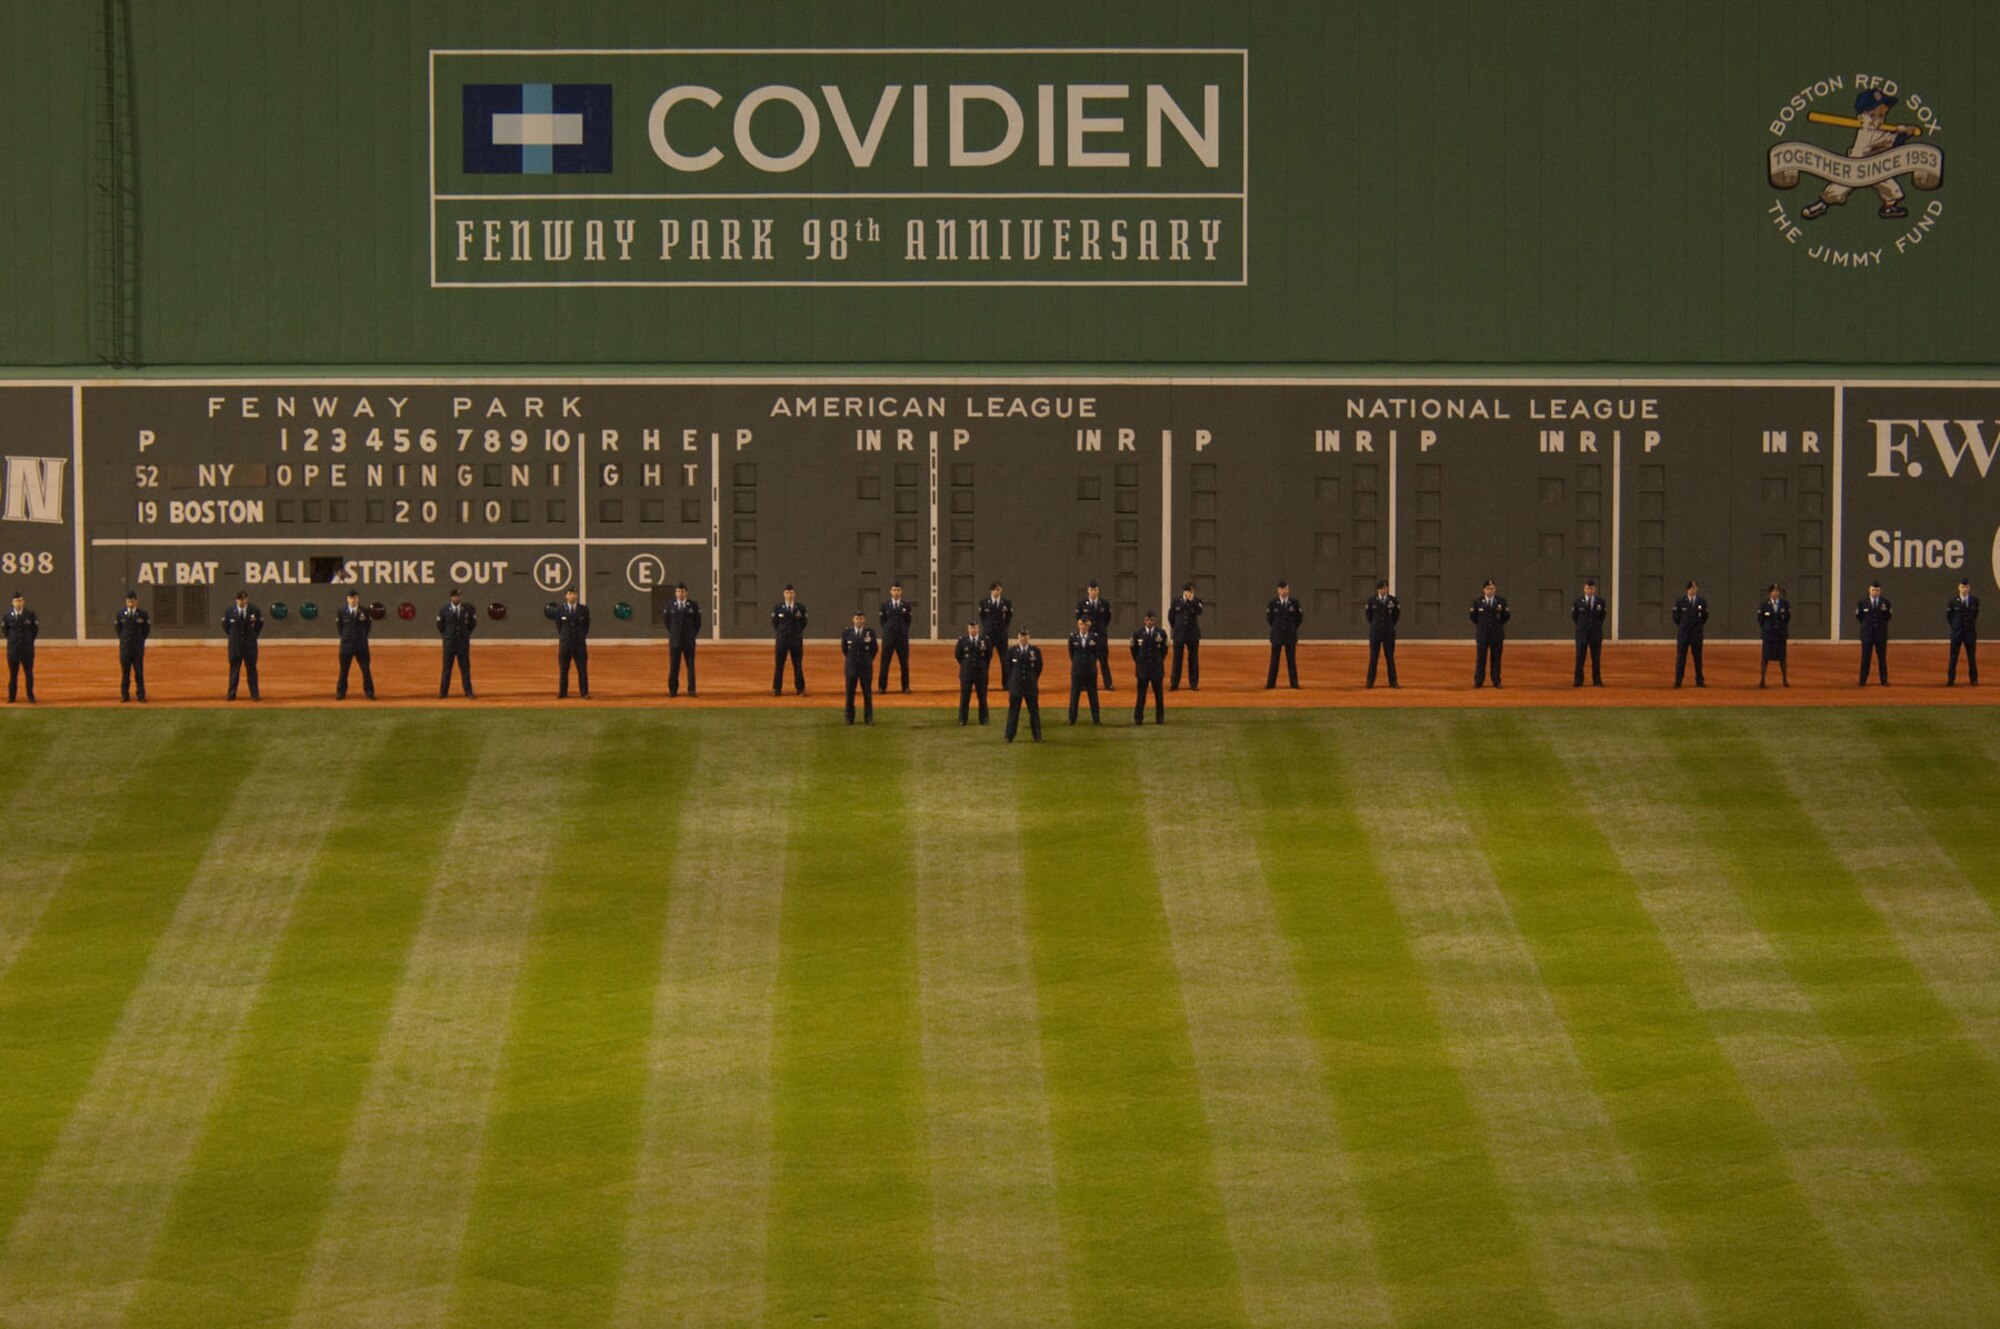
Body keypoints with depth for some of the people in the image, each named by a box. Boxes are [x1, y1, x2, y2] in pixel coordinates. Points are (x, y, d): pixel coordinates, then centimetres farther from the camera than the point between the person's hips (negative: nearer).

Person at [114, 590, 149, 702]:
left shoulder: (143, 614, -1)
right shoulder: (120, 614, 4)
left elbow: (147, 629, 8)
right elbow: (117, 628, 13)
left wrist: (140, 640, 4)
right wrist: (123, 639, 8)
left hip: (138, 647, -1)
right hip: (124, 647, 1)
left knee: (139, 672, 1)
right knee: (125, 672, 3)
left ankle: (141, 695, 4)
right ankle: (124, 695, 8)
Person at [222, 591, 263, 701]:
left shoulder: (255, 611, -4)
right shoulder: (229, 611, -3)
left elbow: (260, 624, 10)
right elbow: (225, 625, 11)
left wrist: (253, 636, 6)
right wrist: (232, 636, 8)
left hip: (250, 645, 0)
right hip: (235, 645, 0)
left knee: (251, 669, 4)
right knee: (234, 669, 5)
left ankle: (254, 695, 9)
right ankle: (231, 695, 11)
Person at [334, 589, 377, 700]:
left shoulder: (364, 612, -2)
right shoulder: (341, 611, -2)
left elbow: (369, 625, 10)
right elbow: (338, 626, 8)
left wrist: (363, 636, 5)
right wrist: (345, 636, 4)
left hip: (361, 645, 0)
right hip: (346, 645, 0)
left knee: (366, 670, 1)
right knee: (343, 670, 4)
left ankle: (370, 693, 8)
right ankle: (341, 693, 13)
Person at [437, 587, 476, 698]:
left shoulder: (467, 609, -1)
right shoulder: (444, 610, -3)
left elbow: (473, 622, 10)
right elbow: (440, 624, 6)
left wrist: (466, 634, 8)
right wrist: (446, 635, 7)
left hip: (463, 641, 1)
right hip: (449, 642, -1)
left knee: (465, 667, 4)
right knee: (447, 667, 1)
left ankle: (468, 691, 9)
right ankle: (443, 692, 5)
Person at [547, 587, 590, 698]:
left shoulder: (584, 609, -1)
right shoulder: (559, 609, -1)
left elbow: (586, 626, 8)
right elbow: (558, 626, 8)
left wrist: (582, 636, 5)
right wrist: (563, 636, 8)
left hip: (580, 643, 0)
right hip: (565, 643, 0)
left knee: (582, 669, 0)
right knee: (563, 669, 4)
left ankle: (584, 693, 4)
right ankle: (562, 692, 10)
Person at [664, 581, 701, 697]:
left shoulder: (693, 605, 1)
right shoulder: (670, 605, 2)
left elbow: (698, 622, 7)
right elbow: (666, 620, 10)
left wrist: (693, 635, 3)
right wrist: (672, 633, 7)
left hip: (689, 640, 0)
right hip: (674, 640, 0)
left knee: (691, 665, 1)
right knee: (673, 666, 0)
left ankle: (691, 690, 4)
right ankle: (673, 690, 6)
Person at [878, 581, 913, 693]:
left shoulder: (906, 605, 2)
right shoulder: (885, 604, 2)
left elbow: (908, 621, 8)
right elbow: (882, 620, 9)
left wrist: (903, 631, 4)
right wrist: (887, 631, 6)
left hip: (902, 637, 0)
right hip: (888, 638, 0)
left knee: (904, 663, 3)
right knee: (885, 663, 0)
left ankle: (905, 687, 10)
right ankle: (882, 687, 5)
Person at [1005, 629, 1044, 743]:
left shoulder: (1035, 651, 1)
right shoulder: (1012, 651, 2)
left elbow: (1039, 668, 8)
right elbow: (1008, 669, 6)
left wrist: (1033, 680, 6)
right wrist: (1010, 685, 3)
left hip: (1031, 686, 0)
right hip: (1016, 686, 0)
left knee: (1034, 712, 4)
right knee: (1013, 712, 2)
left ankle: (1037, 736, 11)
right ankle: (1009, 736, 9)